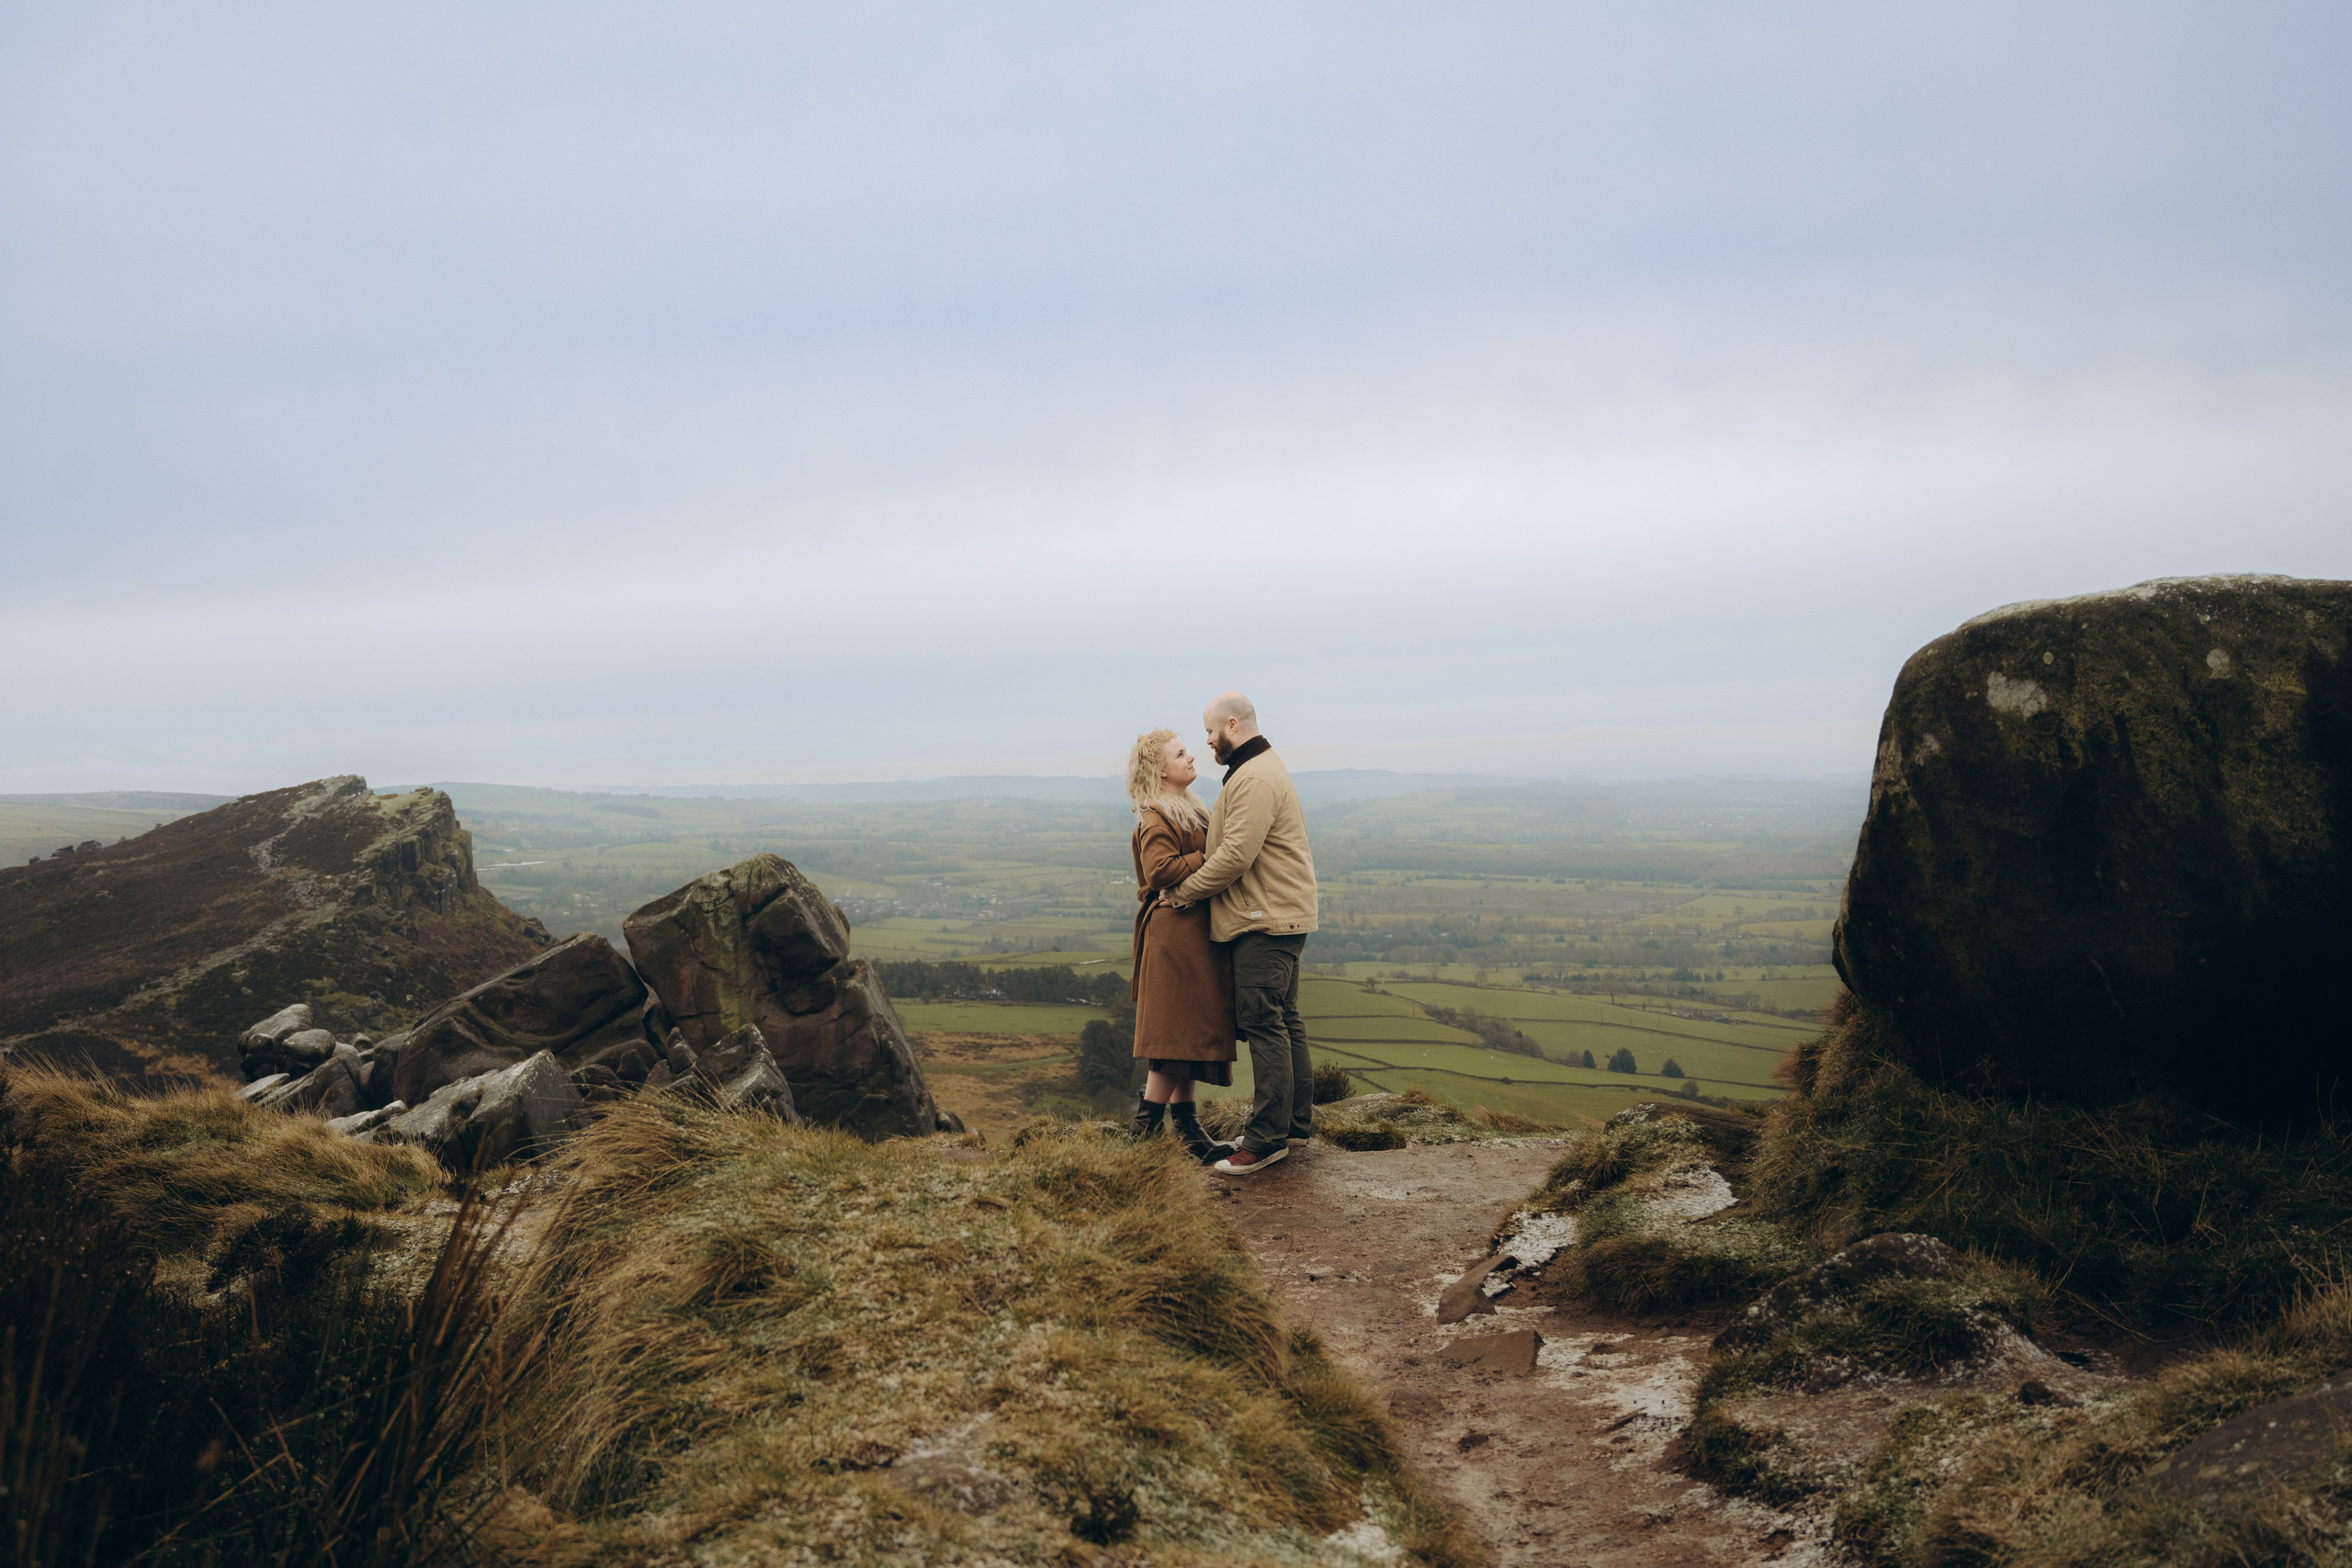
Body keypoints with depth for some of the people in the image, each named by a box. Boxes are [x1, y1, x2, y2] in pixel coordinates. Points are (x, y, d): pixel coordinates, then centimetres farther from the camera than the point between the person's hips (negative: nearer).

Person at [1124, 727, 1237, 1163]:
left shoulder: (1191, 810, 19)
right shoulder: (1156, 819, -12)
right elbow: (1161, 870, -25)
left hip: (1198, 937, 10)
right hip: (1176, 934, -10)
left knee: (1191, 1038, 11)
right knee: (1176, 1042, -9)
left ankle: (1189, 1134, 16)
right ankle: (1145, 1132, -2)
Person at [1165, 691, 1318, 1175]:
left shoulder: (1254, 778, -17)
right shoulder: (1262, 769, 20)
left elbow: (1236, 855, -22)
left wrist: (1182, 892, -12)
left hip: (1266, 920, -11)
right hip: (1282, 916, 11)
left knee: (1263, 1023, -9)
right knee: (1283, 1021, 14)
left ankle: (1268, 1138, -7)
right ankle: (1297, 1124, 21)